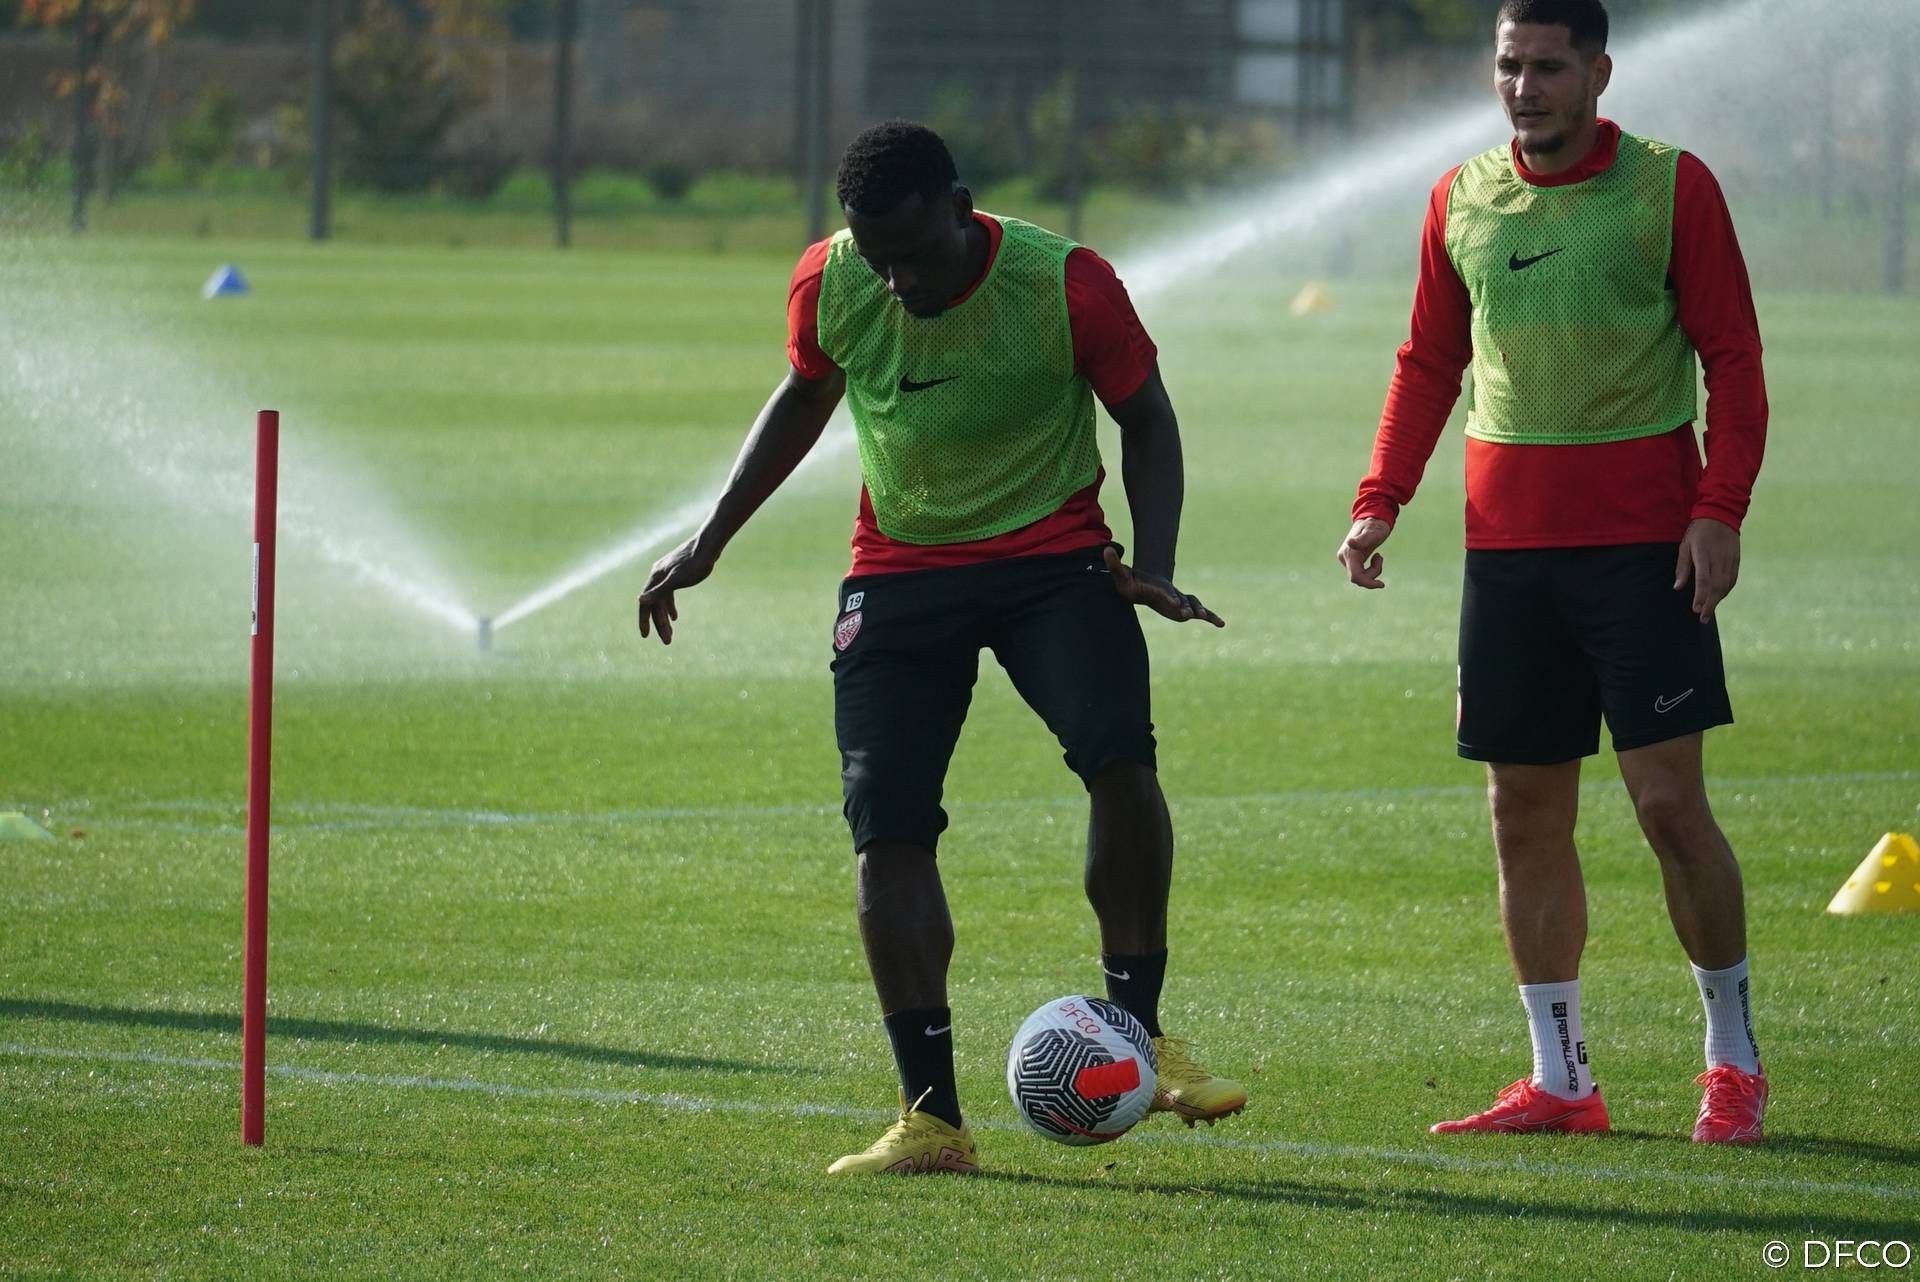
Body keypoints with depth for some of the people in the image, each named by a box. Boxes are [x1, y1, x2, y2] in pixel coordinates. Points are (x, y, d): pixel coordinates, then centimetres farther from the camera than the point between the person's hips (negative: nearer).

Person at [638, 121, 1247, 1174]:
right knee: (886, 829, -8)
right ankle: (931, 1118, -1)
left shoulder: (1065, 284, -17)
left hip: (1054, 555, -3)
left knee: (1117, 758, -27)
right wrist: (710, 541, 13)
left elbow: (1145, 421, -3)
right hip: (899, 572, 3)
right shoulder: (829, 285, -8)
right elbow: (805, 396, 14)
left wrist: (1150, 568, -16)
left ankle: (1138, 1035, -12)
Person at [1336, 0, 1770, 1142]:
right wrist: (1382, 500, 5)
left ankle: (1734, 1057, 7)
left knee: (1668, 798, -7)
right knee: (1525, 813, 4)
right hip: (1507, 538, 4)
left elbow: (1732, 356, -2)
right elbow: (1430, 362, 17)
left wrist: (1719, 509, -12)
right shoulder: (1463, 200, 10)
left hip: (1642, 538, -4)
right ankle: (1560, 1081, 12)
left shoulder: (1671, 187, -2)